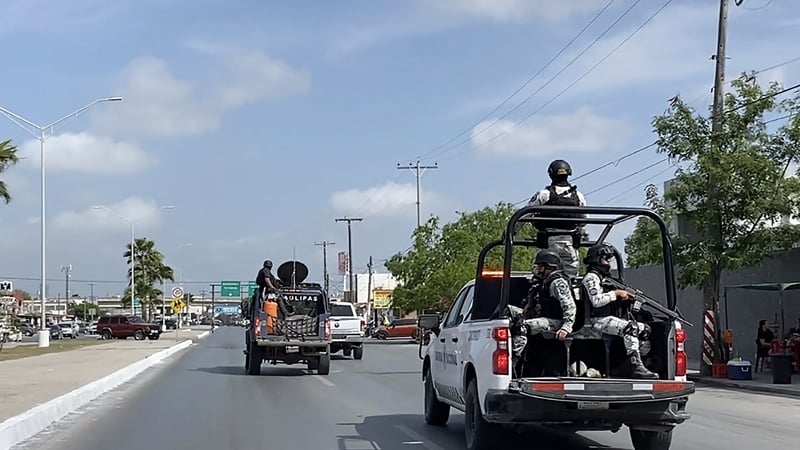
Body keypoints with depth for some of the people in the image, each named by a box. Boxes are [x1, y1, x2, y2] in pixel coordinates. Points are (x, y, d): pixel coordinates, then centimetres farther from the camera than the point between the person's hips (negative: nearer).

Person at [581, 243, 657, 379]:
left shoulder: (607, 277, 26)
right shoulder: (591, 277, -5)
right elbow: (596, 301, -18)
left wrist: (626, 296, 10)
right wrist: (616, 293, -12)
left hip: (612, 319, 10)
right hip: (598, 321, -10)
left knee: (644, 329, 3)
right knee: (630, 328, -31)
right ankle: (637, 368, -36)